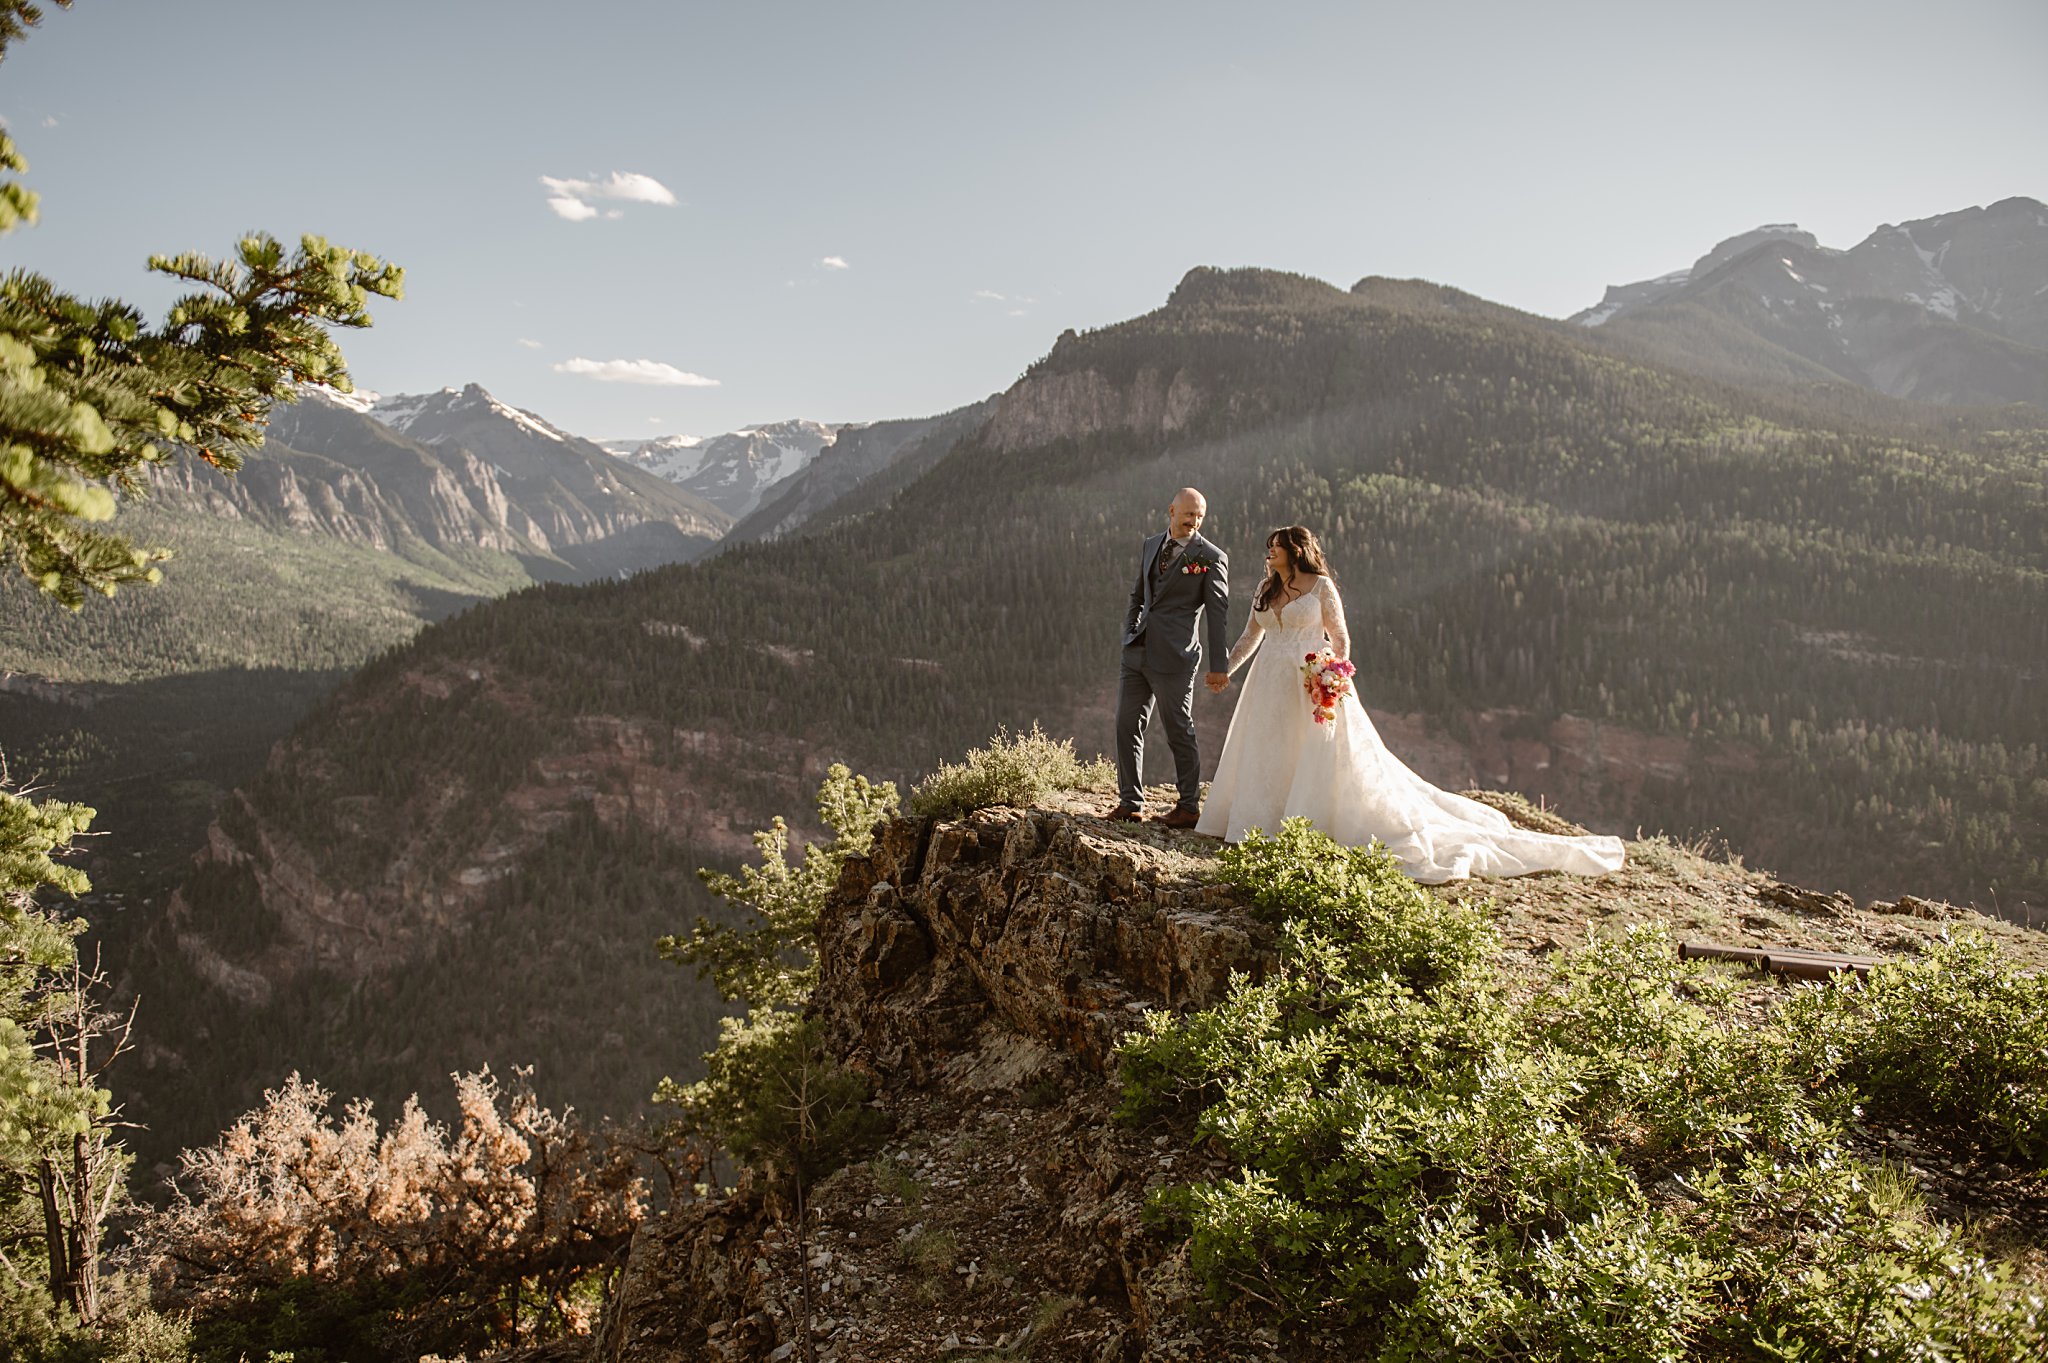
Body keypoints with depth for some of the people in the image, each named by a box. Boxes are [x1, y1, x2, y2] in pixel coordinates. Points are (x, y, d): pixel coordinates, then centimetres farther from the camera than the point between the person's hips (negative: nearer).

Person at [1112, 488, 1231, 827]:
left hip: (1174, 658, -6)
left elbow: (1218, 613, -7)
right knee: (1127, 725, 7)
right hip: (1138, 652, 6)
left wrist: (1218, 666, -8)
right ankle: (1131, 802, 16)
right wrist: (1129, 635, 13)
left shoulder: (1211, 557, -6)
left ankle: (1189, 807, 15)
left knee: (1179, 732, 2)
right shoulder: (1150, 545, 12)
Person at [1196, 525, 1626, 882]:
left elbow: (1340, 638, -6)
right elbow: (1250, 636, 19)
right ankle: (1264, 826, 19)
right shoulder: (1266, 589, 12)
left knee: (1323, 760, -6)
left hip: (1312, 685, -7)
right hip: (1270, 686, 7)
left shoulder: (1320, 586, -6)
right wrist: (1225, 671, 12)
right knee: (1264, 758, 9)